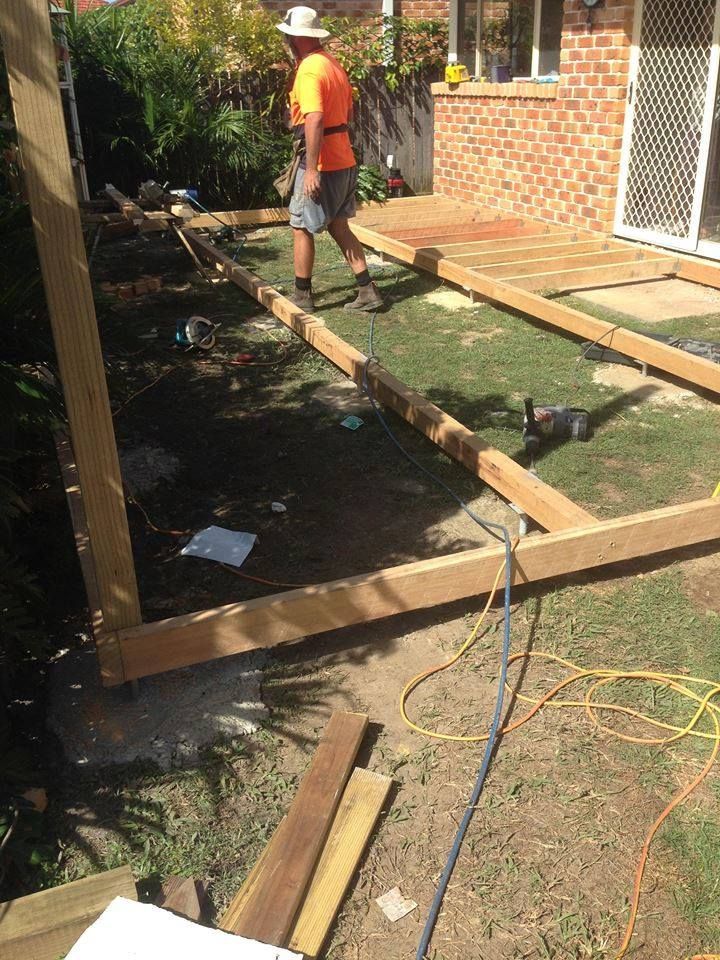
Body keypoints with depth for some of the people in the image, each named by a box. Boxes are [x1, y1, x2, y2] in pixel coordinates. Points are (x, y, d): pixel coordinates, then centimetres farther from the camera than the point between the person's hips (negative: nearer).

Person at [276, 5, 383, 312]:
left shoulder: (309, 69, -16)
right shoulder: (333, 63, 13)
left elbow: (315, 120, -26)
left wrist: (311, 170, -27)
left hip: (322, 165, -9)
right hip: (344, 161, 9)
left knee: (301, 227, 4)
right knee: (338, 226, 14)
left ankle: (302, 295, 13)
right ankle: (367, 290, 12)